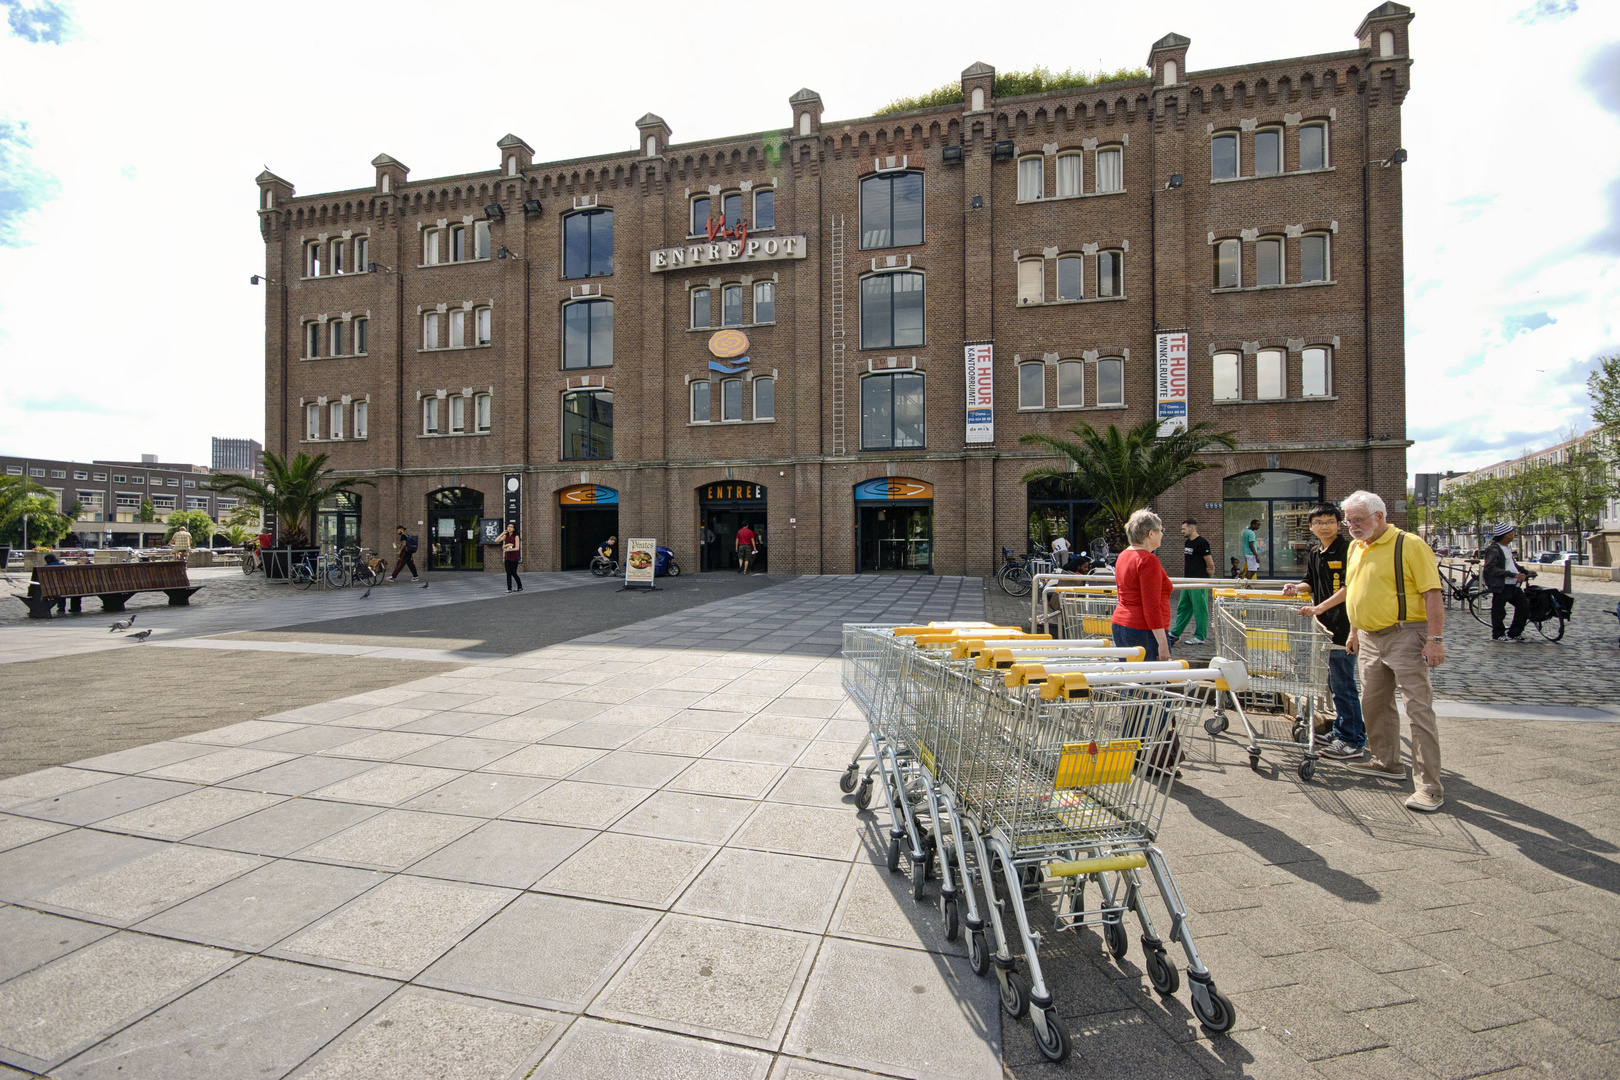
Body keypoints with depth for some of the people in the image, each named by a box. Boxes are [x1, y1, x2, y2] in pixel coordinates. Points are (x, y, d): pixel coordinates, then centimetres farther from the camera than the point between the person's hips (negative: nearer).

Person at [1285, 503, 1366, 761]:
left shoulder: (1348, 549, -11)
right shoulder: (1314, 553, 13)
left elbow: (1349, 587, -19)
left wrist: (1319, 607, -25)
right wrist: (1297, 588, 1)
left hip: (1344, 626, -8)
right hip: (1326, 626, 8)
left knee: (1342, 684, -4)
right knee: (1335, 682, 17)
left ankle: (1352, 742, 5)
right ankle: (1343, 732, 29)